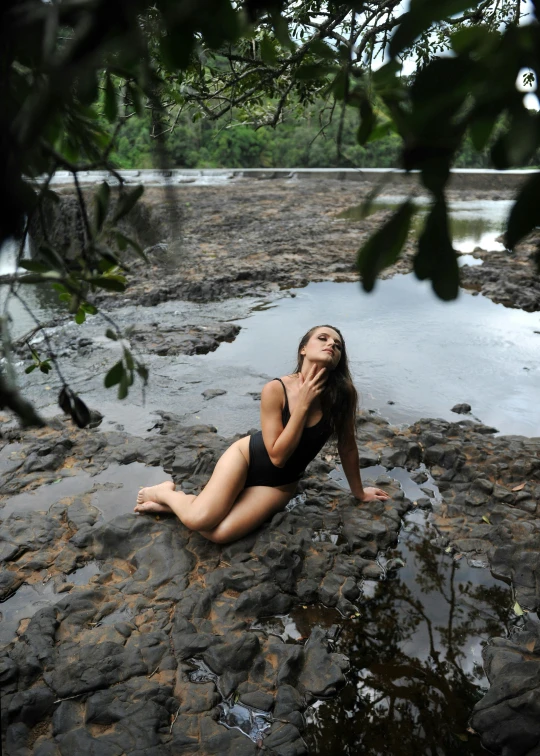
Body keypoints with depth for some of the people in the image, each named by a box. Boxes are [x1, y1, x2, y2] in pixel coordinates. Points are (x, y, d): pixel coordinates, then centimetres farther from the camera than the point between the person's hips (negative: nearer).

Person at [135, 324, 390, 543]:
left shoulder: (343, 394, -19)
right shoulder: (276, 390, -23)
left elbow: (347, 446, -3)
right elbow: (278, 456, -24)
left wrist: (358, 492, 9)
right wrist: (303, 405, -29)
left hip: (278, 485, 2)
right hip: (247, 455, -2)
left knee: (219, 533, -20)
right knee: (199, 519, -24)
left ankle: (170, 503, 10)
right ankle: (164, 492, 11)